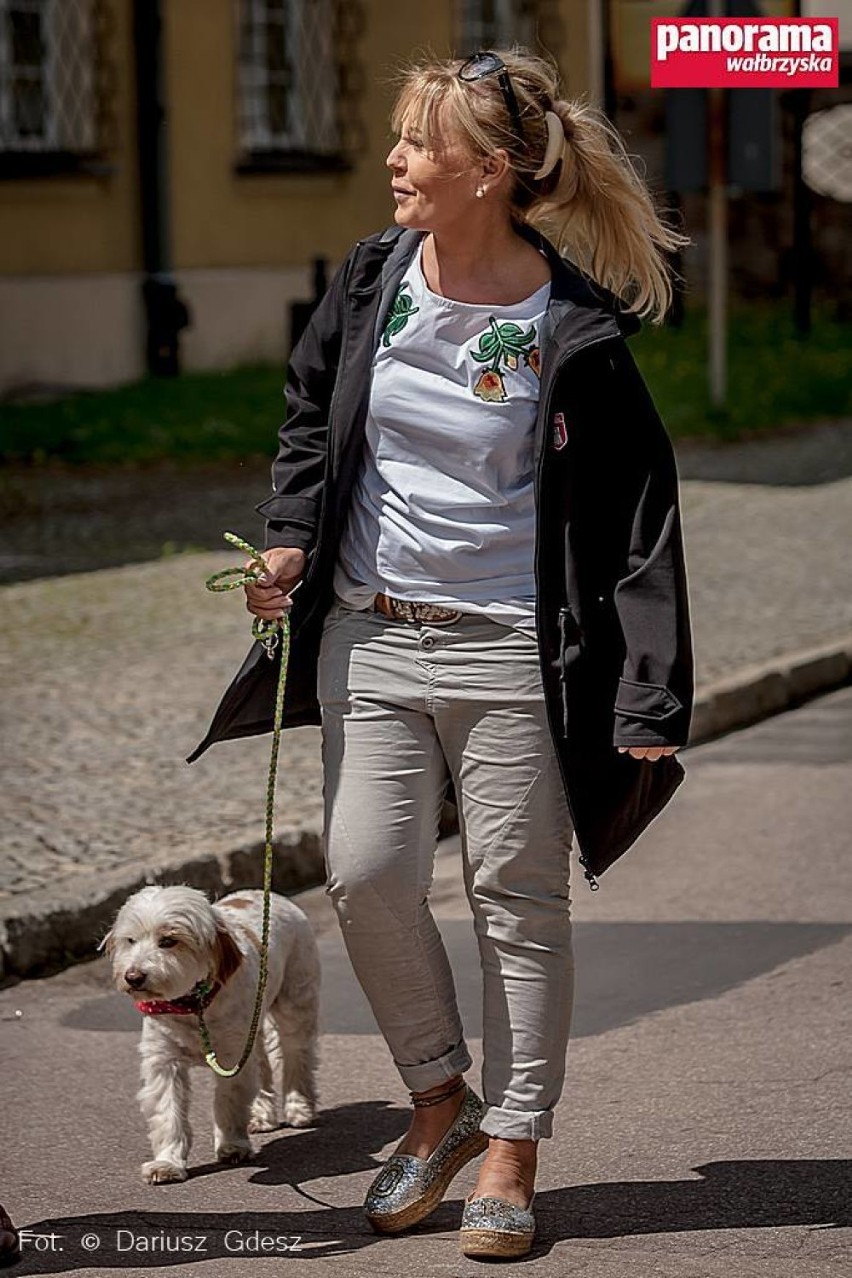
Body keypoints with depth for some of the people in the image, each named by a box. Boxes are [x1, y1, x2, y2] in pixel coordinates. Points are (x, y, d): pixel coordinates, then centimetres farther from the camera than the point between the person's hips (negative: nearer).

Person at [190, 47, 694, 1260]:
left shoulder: (572, 330, -12)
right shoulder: (372, 281, 1)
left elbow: (640, 520, -8)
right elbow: (311, 411, 19)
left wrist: (651, 701, -12)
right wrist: (291, 535, 3)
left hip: (513, 648, -4)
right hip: (371, 634, 4)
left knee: (517, 896, 4)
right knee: (366, 875, -2)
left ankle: (511, 1155, 16)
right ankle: (442, 1101, 21)